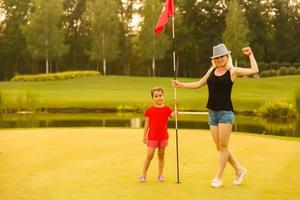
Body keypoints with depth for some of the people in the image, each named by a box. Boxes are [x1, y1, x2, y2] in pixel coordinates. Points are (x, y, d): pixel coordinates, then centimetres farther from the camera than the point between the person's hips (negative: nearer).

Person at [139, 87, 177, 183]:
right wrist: (144, 136, 0)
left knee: (161, 155, 9)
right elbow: (147, 124, 2)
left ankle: (160, 175, 17)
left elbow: (174, 115, -15)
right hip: (152, 137, -2)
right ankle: (143, 175, 6)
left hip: (163, 136, 2)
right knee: (149, 155, -2)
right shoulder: (149, 110, -1)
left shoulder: (167, 109, 2)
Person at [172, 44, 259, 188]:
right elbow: (199, 84, 20)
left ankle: (218, 178, 4)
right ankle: (239, 169, 23)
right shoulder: (212, 70, 12)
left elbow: (254, 70, -10)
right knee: (219, 147, 7)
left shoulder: (233, 71, -2)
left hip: (226, 112, -5)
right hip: (212, 113, 5)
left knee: (223, 146, -4)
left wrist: (250, 55, -3)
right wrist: (181, 85, 16)